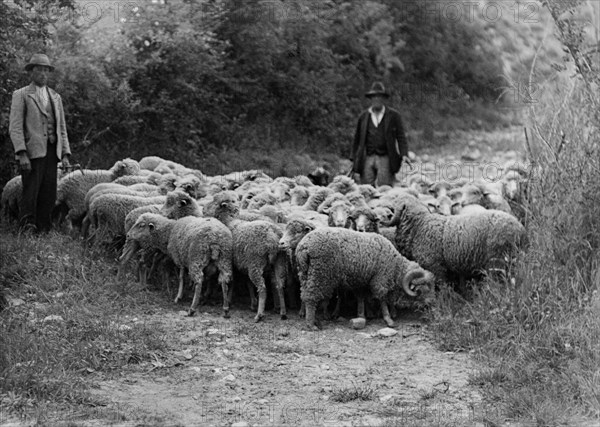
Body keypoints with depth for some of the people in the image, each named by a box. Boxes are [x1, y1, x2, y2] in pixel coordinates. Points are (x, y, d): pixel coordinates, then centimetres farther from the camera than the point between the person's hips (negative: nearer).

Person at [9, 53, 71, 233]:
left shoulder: (55, 97, 20)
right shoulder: (21, 95, 4)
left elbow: (62, 128, 20)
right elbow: (15, 128, -4)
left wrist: (65, 155, 9)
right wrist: (22, 154, -16)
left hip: (51, 152, 5)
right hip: (31, 152, -5)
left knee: (49, 197, 1)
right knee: (30, 195, -11)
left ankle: (44, 231, 5)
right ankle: (27, 230, -9)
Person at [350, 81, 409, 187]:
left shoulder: (394, 116, 8)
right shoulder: (364, 116, 15)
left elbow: (401, 137, 4)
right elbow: (357, 139, 18)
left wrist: (404, 154, -10)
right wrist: (354, 159, 12)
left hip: (385, 159, -2)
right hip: (367, 159, 2)